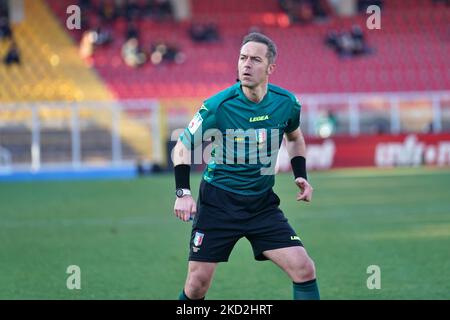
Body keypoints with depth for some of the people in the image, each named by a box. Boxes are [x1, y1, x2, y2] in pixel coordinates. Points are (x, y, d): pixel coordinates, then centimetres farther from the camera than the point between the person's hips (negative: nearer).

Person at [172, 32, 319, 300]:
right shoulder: (217, 106, -15)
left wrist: (301, 177, 4)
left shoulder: (287, 103, -5)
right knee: (197, 284, -5)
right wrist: (183, 192, -14)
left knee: (304, 269, -11)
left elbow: (295, 137, 18)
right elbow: (182, 147, -3)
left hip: (263, 204, 3)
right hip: (218, 204, -3)